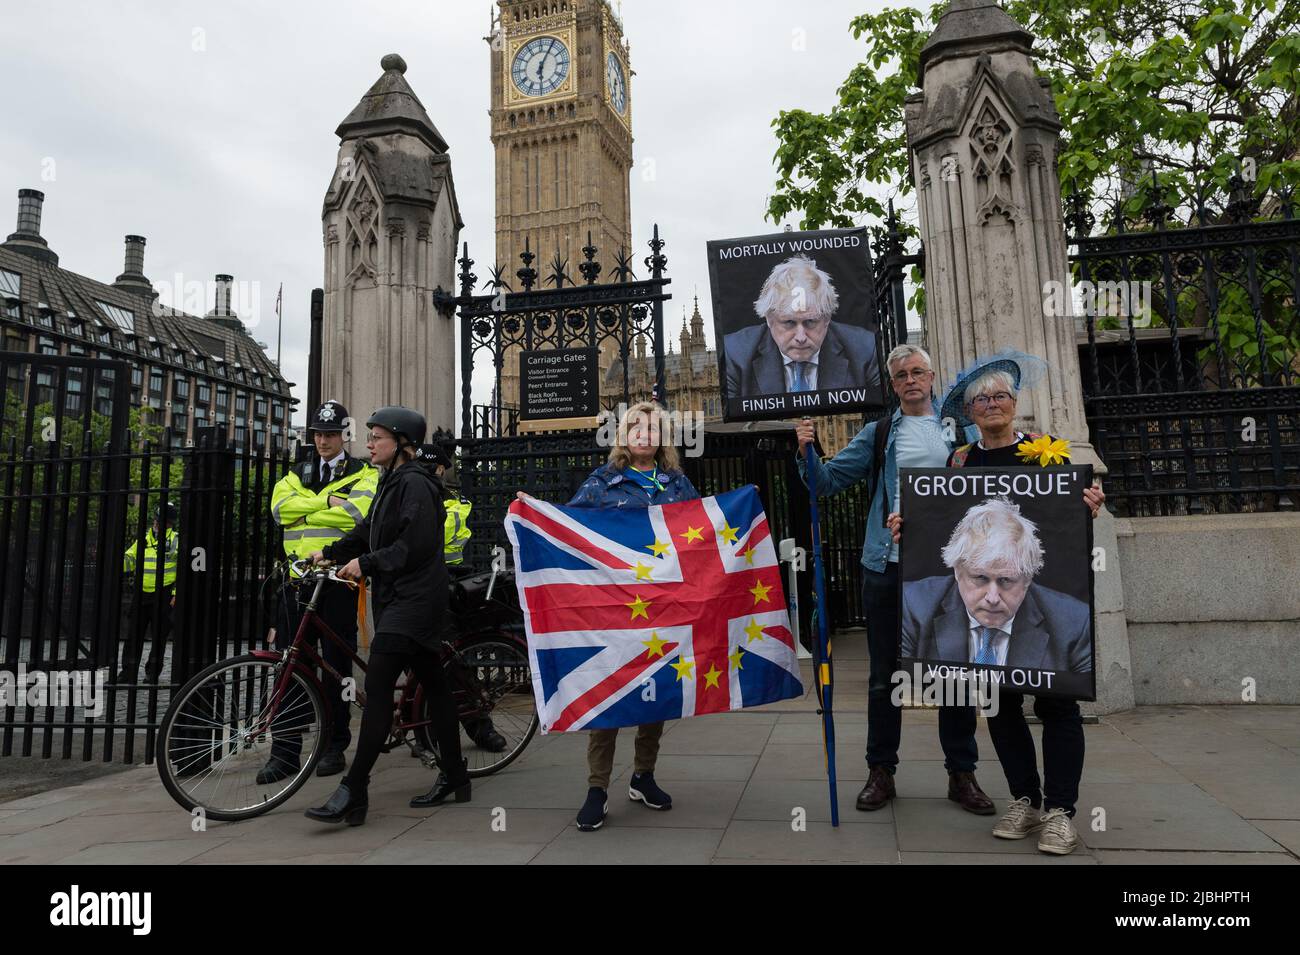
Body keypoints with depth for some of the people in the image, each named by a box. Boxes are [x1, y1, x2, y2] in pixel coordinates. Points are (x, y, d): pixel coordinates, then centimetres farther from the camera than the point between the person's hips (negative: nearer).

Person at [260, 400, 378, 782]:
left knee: (336, 663, 4)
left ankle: (335, 746, 15)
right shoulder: (296, 475, 18)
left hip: (338, 579, -4)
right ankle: (285, 751, 9)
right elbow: (281, 507, -2)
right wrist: (326, 500, -11)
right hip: (298, 577, 4)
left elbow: (357, 513, -15)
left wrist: (304, 514, -9)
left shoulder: (363, 474, 4)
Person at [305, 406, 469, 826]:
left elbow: (416, 545, -21)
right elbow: (369, 531, 20)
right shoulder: (393, 482, 18)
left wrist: (365, 563, -18)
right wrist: (329, 552, 9)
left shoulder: (415, 483, -12)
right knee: (433, 683, 13)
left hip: (412, 599, -10)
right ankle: (454, 778, 22)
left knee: (377, 686, -12)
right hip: (398, 597, 10)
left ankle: (353, 792, -9)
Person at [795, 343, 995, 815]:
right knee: (885, 675, 7)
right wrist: (807, 450, -11)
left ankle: (962, 773, 23)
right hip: (889, 567, 0)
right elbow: (828, 480, 6)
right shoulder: (878, 435, 9)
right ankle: (880, 771, 19)